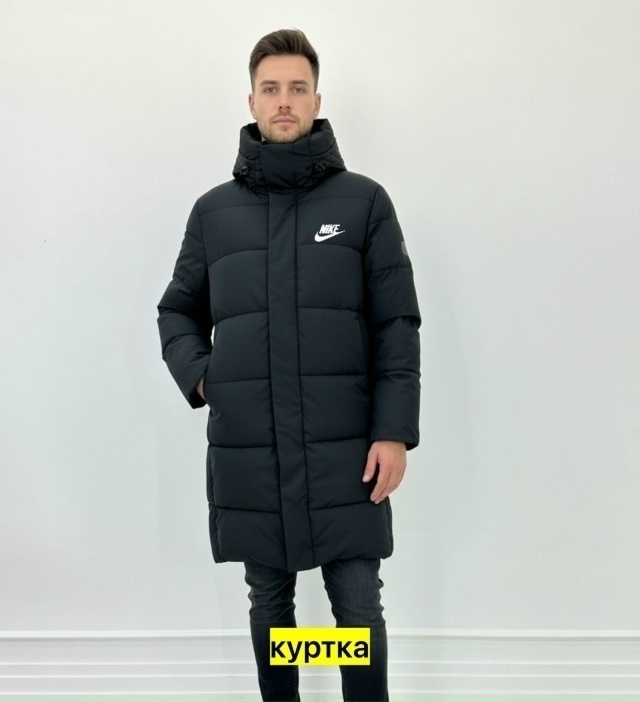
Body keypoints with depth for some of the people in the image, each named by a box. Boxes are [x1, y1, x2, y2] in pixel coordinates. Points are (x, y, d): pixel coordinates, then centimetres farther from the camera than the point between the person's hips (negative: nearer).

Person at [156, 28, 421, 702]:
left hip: (344, 449, -2)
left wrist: (395, 430, -8)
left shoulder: (364, 201, 2)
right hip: (245, 450, 2)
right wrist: (198, 376, -2)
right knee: (269, 601, 15)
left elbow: (397, 326, -1)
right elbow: (177, 312, 17)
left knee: (359, 607, 3)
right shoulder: (213, 210, 8)